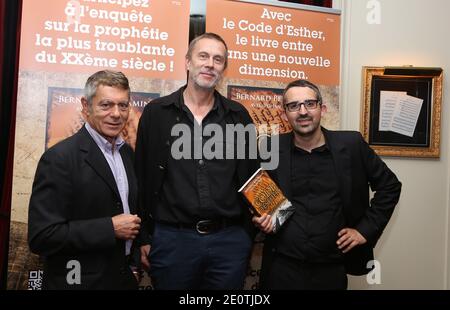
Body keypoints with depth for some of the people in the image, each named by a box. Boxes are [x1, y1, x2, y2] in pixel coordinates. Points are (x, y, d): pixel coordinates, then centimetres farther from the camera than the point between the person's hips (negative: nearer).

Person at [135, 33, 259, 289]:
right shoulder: (156, 112, 1)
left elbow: (251, 177, 9)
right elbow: (142, 179, 2)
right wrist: (144, 237, 1)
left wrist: (248, 234, 7)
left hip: (230, 240, 2)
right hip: (171, 239, -1)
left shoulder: (239, 116, 5)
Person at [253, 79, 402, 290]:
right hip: (281, 267, 0)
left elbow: (389, 186, 7)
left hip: (332, 269, 1)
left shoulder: (351, 145, -4)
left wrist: (366, 229, 2)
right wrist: (260, 218, -8)